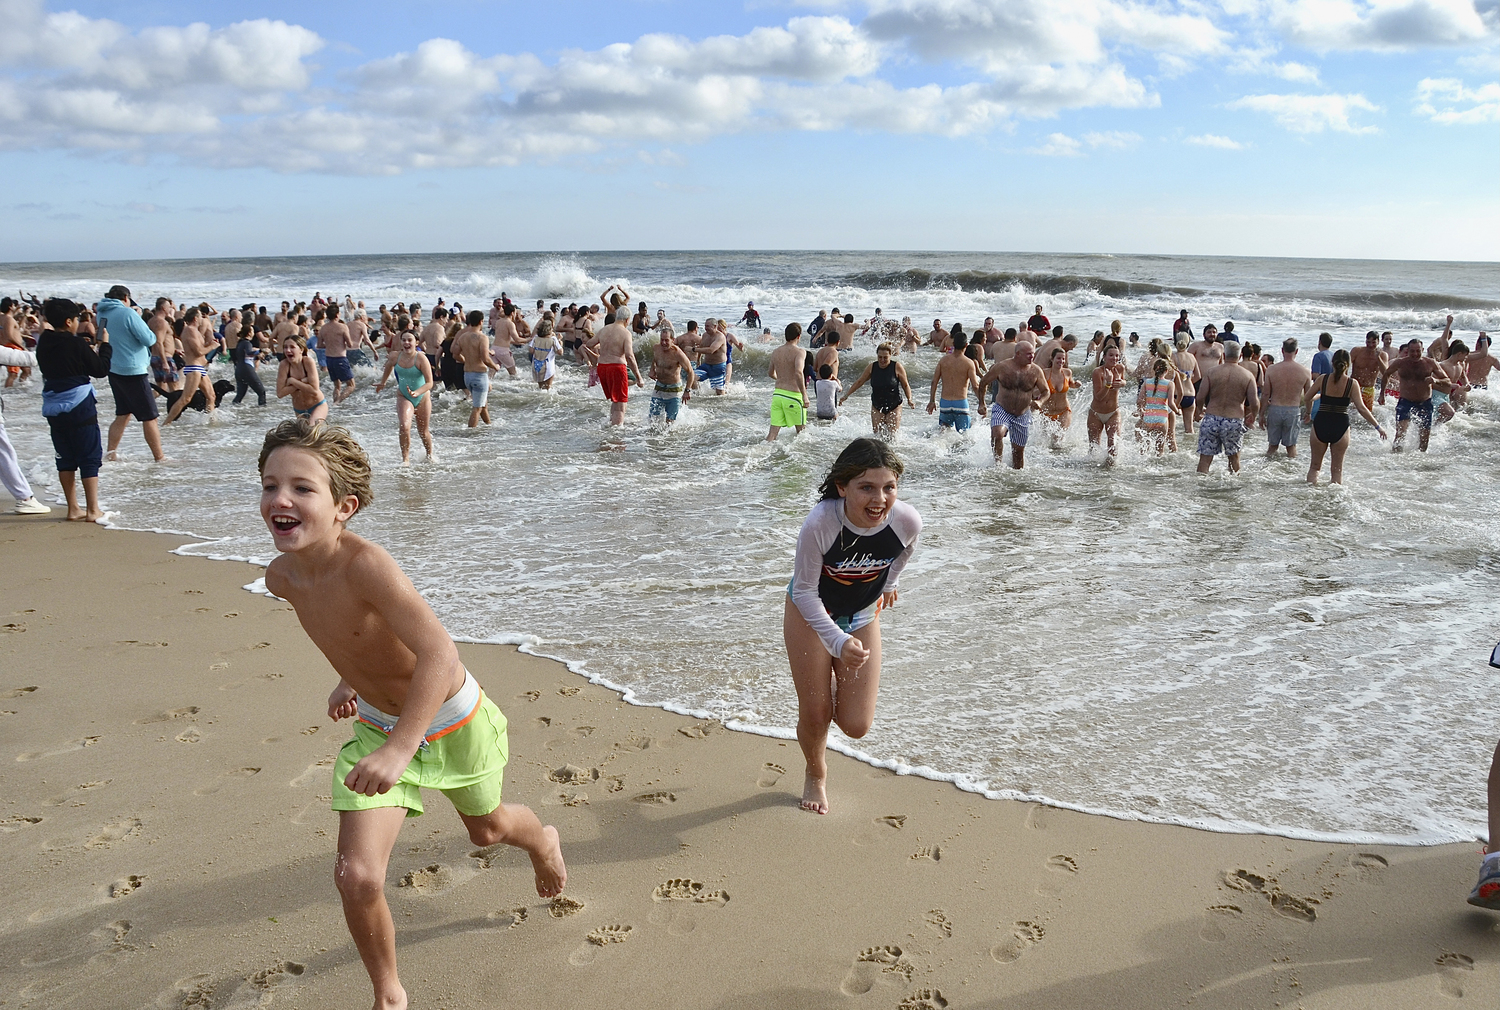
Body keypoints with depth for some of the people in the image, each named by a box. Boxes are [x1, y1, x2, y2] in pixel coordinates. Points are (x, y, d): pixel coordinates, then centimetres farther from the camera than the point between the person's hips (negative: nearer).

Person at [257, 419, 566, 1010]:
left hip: (450, 722, -4)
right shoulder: (281, 577, -13)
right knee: (357, 878, -9)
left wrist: (398, 750, -50)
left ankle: (542, 840, 61)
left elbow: (440, 656, -44)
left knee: (485, 828, 24)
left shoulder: (366, 564, -36)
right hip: (375, 727, 4)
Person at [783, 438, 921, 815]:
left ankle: (837, 688, 36)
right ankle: (816, 775, 37)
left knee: (856, 725, -1)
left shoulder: (907, 521, -27)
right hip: (810, 614, -2)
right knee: (815, 714, 4)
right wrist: (838, 641, -34)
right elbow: (804, 591, -23)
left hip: (863, 617, 3)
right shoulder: (820, 523, -36)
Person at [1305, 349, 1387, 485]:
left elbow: (1307, 398, 4)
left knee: (1314, 466, 14)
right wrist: (1378, 426, -2)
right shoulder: (1352, 383, -7)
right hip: (1340, 427, 0)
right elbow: (1361, 408, -9)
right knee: (1337, 469, 12)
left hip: (1320, 424, 0)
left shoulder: (1323, 379, -5)